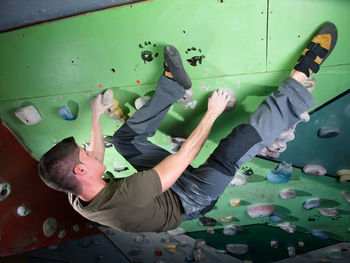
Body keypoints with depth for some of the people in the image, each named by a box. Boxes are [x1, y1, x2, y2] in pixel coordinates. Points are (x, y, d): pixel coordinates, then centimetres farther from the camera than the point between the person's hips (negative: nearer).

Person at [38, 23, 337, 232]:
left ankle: (174, 84, 15)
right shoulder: (124, 196, -41)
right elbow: (185, 156, -36)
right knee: (234, 147, -31)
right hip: (191, 200, -8)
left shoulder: (78, 199, -14)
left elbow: (96, 161, 9)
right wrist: (212, 113, -23)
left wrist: (96, 118, 15)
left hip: (169, 181, 8)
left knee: (125, 137, 12)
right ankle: (301, 75, -16)